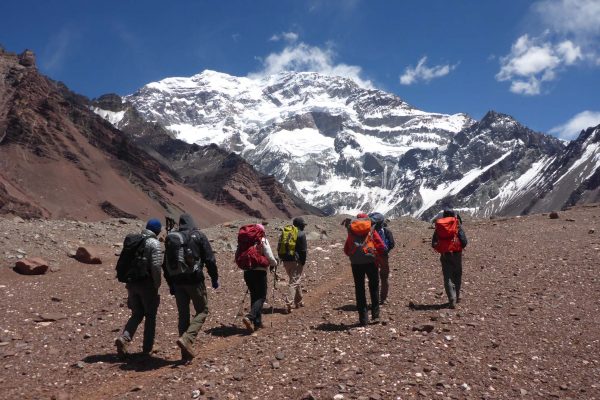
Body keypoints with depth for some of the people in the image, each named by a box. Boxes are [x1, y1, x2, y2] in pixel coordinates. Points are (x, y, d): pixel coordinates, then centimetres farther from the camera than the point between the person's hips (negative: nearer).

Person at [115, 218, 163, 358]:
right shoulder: (154, 243, -10)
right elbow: (156, 266, -18)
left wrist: (127, 280, 19)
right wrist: (157, 286, -10)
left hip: (132, 282, 6)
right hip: (147, 283, -6)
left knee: (137, 314, 15)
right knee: (150, 316, 10)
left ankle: (124, 338, -7)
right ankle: (147, 348, 14)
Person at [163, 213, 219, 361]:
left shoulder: (170, 238, 10)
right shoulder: (199, 236, -3)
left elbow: (166, 264, 14)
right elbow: (209, 259, -7)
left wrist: (170, 284, 21)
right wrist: (214, 278, 3)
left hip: (177, 281, 5)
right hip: (194, 280, -4)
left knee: (183, 315, 12)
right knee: (202, 311, 8)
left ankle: (186, 353, 13)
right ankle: (187, 339, -14)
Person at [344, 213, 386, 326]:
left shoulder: (351, 232, 11)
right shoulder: (372, 231, 6)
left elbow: (346, 250, 11)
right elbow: (382, 247, -2)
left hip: (356, 264, 1)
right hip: (370, 262, -1)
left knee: (359, 290, 8)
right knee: (374, 288, 15)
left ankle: (363, 319, 7)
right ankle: (375, 315, 13)